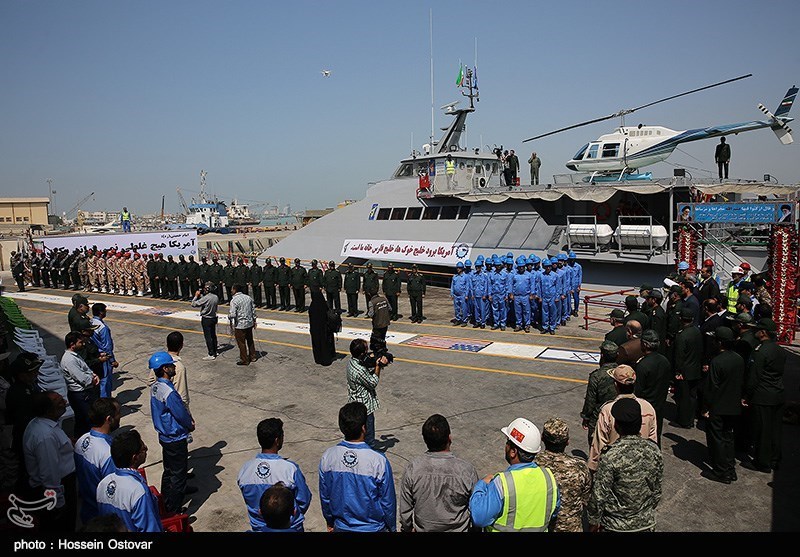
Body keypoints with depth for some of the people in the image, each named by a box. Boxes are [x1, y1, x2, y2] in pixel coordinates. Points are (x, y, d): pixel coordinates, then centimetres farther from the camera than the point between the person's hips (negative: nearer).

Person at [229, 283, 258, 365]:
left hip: (240, 325, -7)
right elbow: (253, 310, 9)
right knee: (250, 340, 21)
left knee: (241, 343, 6)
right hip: (250, 323, 7)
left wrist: (231, 325, -7)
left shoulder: (234, 300, -16)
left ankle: (244, 360, 14)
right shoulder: (248, 297, 4)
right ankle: (253, 357, 31)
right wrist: (254, 321, 19)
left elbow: (232, 315, -21)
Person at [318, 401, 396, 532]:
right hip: (373, 528, -3)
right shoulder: (379, 461, -26)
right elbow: (388, 501, -14)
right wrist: (392, 528, 3)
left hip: (341, 527, 3)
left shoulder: (327, 457, -16)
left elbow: (324, 497, -2)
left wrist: (330, 522, 14)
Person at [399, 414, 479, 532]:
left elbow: (405, 510, -8)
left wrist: (407, 528, 10)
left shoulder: (412, 469, -21)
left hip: (423, 529, 1)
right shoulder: (467, 471, -24)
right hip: (458, 529, -1)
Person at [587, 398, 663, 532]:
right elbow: (657, 489, 1)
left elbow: (599, 495, -19)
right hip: (646, 522, 4)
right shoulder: (654, 451, -12)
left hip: (616, 525, -4)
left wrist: (593, 521, -4)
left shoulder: (611, 457, -26)